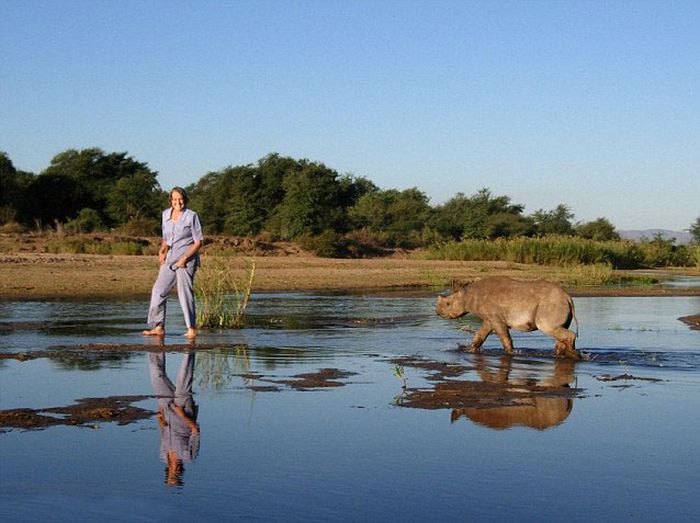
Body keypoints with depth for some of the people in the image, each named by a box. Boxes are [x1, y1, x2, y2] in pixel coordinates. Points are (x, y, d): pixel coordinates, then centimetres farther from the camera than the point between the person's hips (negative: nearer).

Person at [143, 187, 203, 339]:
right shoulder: (166, 214, 10)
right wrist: (162, 251, 4)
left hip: (186, 261, -6)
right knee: (158, 291, -1)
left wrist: (184, 258, -15)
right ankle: (159, 327, 6)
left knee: (185, 294, -8)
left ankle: (191, 329, 0)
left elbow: (198, 242, -6)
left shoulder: (191, 216, -6)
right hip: (169, 261, 6)